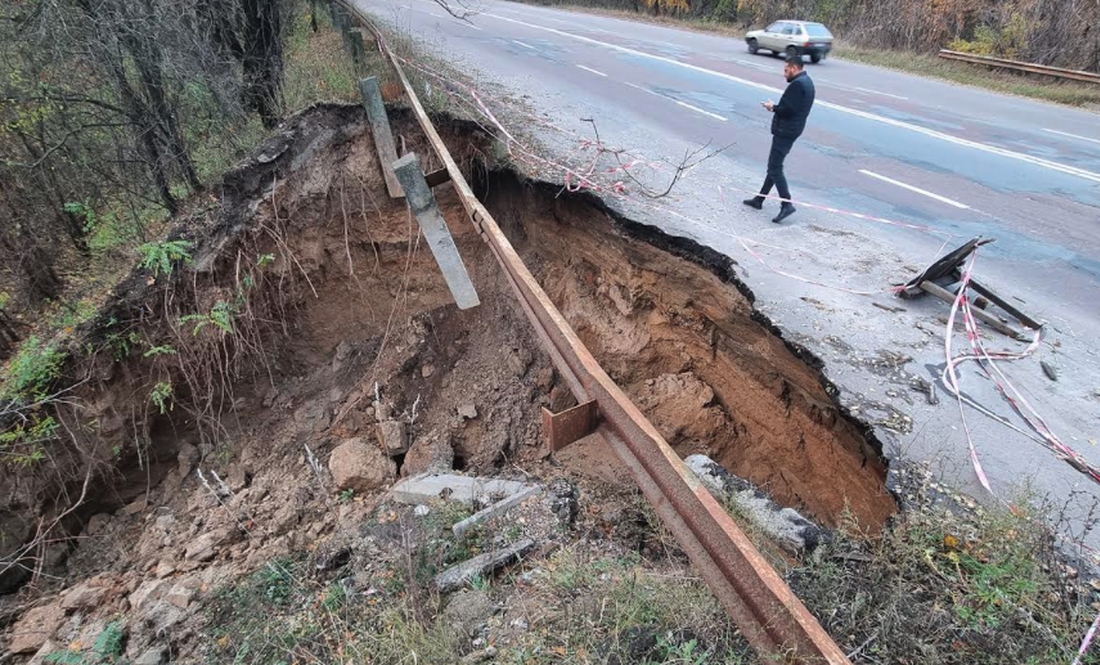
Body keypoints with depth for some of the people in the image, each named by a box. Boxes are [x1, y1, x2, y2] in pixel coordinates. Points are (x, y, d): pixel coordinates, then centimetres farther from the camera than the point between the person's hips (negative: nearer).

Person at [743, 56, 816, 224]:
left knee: (774, 168, -10)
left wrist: (773, 107, -7)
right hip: (790, 130, 11)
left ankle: (786, 204, -14)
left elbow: (788, 109, -24)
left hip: (785, 131, -11)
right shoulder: (806, 81, 16)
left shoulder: (797, 84, -17)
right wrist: (776, 107, 7)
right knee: (774, 166, 16)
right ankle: (759, 199, 24)